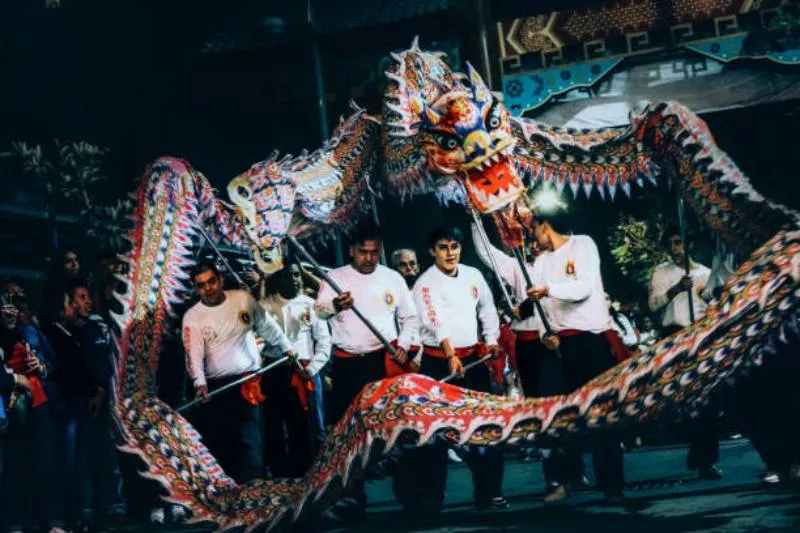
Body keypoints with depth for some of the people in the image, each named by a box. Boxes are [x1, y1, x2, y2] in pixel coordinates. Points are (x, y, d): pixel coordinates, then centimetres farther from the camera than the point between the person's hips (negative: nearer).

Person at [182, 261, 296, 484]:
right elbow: (193, 354, -12)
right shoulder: (192, 317, -1)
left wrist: (287, 348, 21)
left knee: (250, 441, -6)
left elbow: (267, 326, 17)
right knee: (217, 442, 3)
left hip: (250, 382, 0)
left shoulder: (243, 298, 4)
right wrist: (200, 383, -26)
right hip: (216, 387, 0)